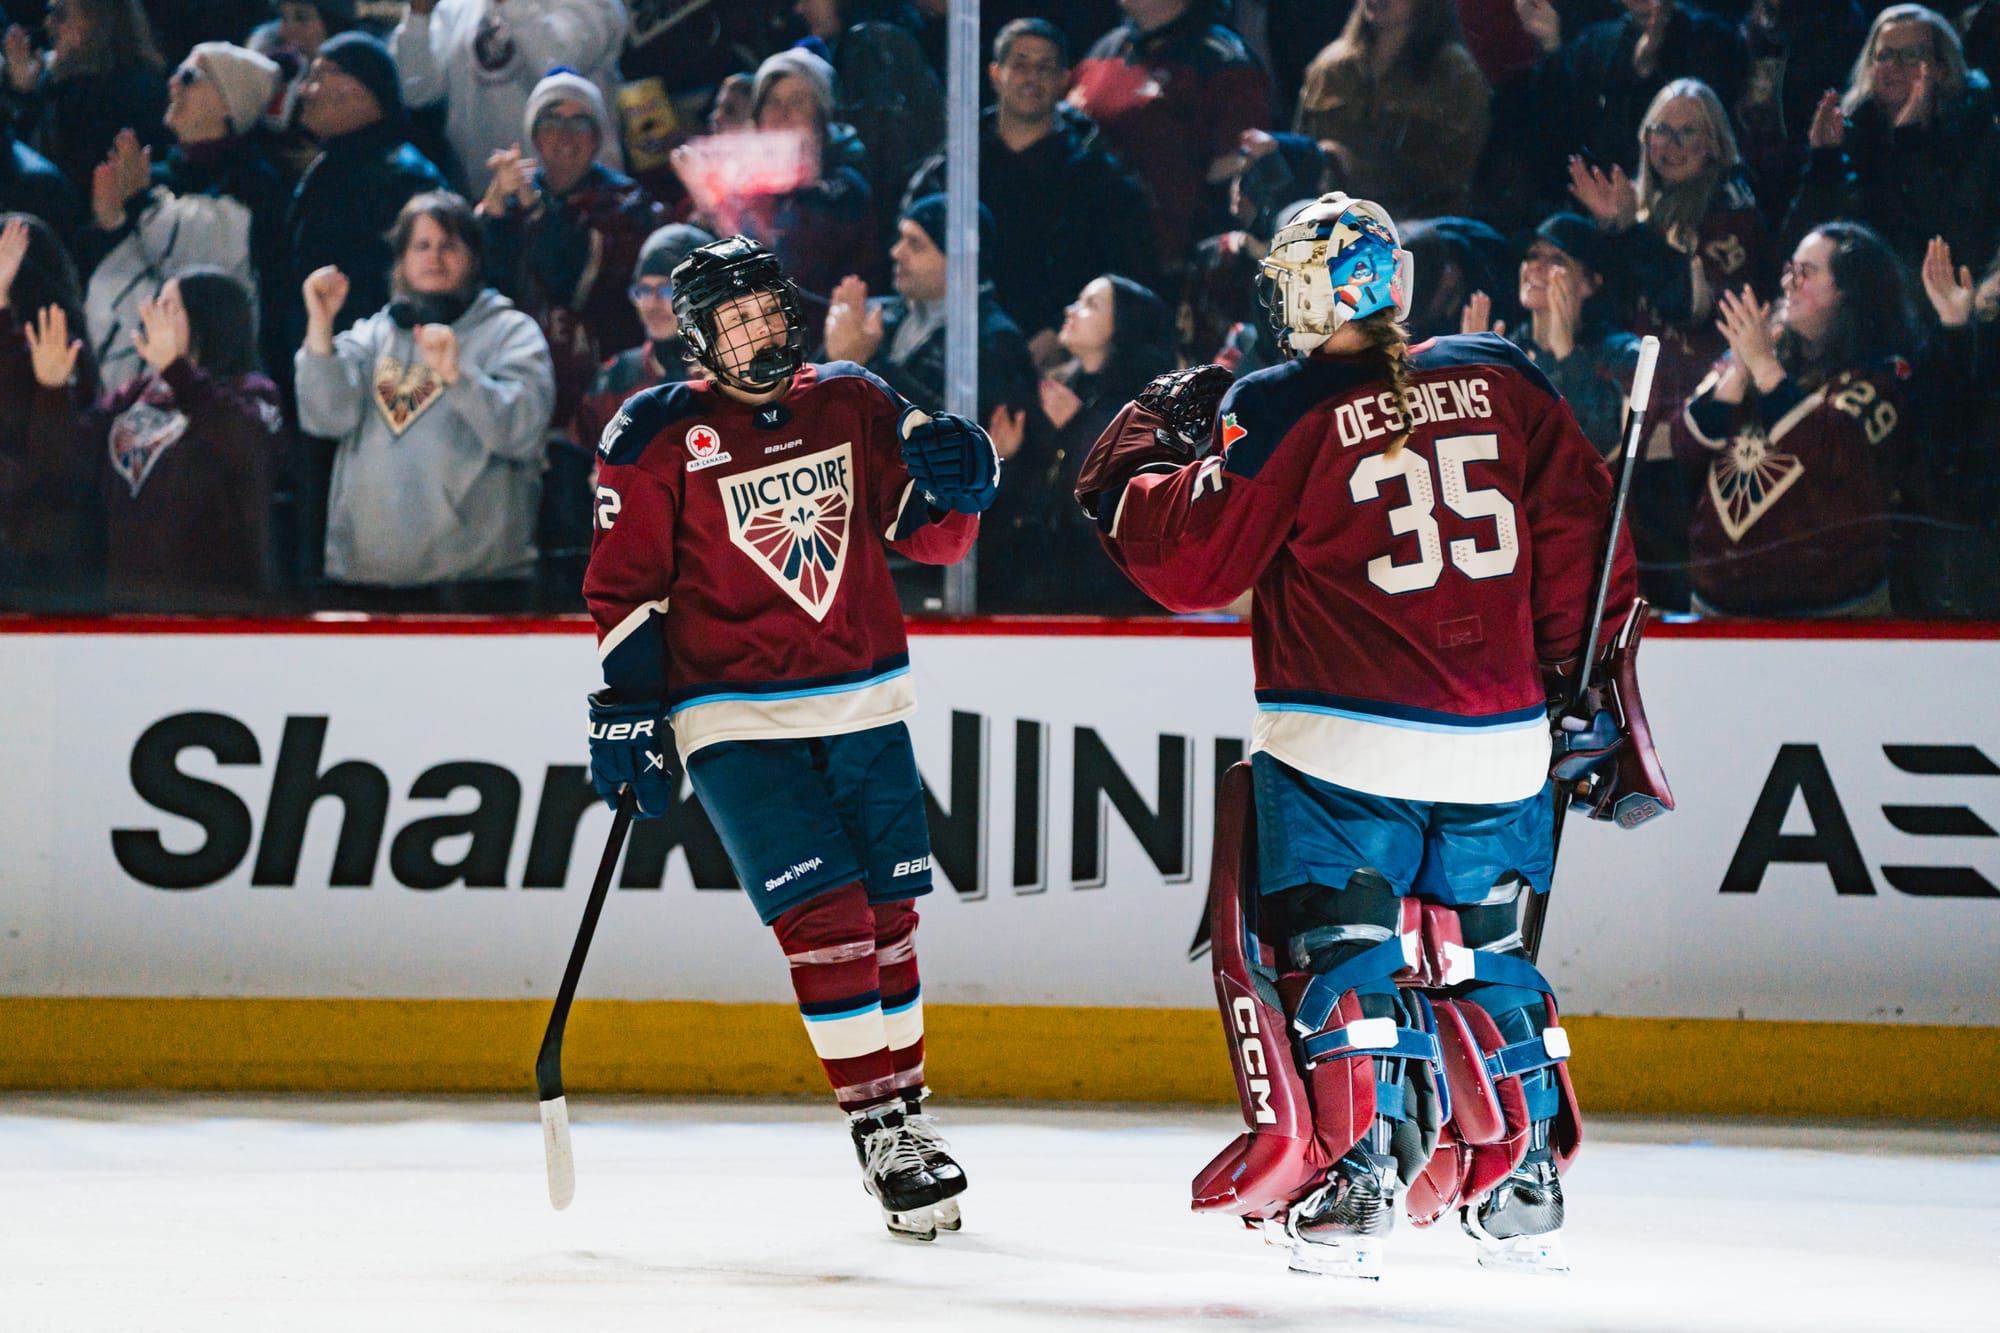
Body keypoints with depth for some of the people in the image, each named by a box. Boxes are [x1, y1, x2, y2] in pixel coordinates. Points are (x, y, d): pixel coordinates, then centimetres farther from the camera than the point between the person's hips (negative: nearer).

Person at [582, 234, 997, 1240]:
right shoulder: (658, 437, -6)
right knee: (824, 918, -13)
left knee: (888, 916, 9)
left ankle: (907, 1112, 22)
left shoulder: (854, 404, 5)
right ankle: (879, 1132, -10)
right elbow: (626, 585, -2)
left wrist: (952, 485, -12)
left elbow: (928, 537, 10)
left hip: (865, 704, 4)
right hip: (736, 721, -4)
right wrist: (629, 706, -8)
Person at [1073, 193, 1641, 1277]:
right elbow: (1577, 544, 7)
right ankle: (1523, 1189, 18)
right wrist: (1589, 687, 17)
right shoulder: (1504, 381, 5)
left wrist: (1135, 455, 9)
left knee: (1341, 954, 3)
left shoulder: (1280, 410, -8)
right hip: (1498, 742, 5)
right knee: (1481, 954, 17)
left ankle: (1356, 1180, -5)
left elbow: (1191, 566, -6)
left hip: (1344, 745, -5)